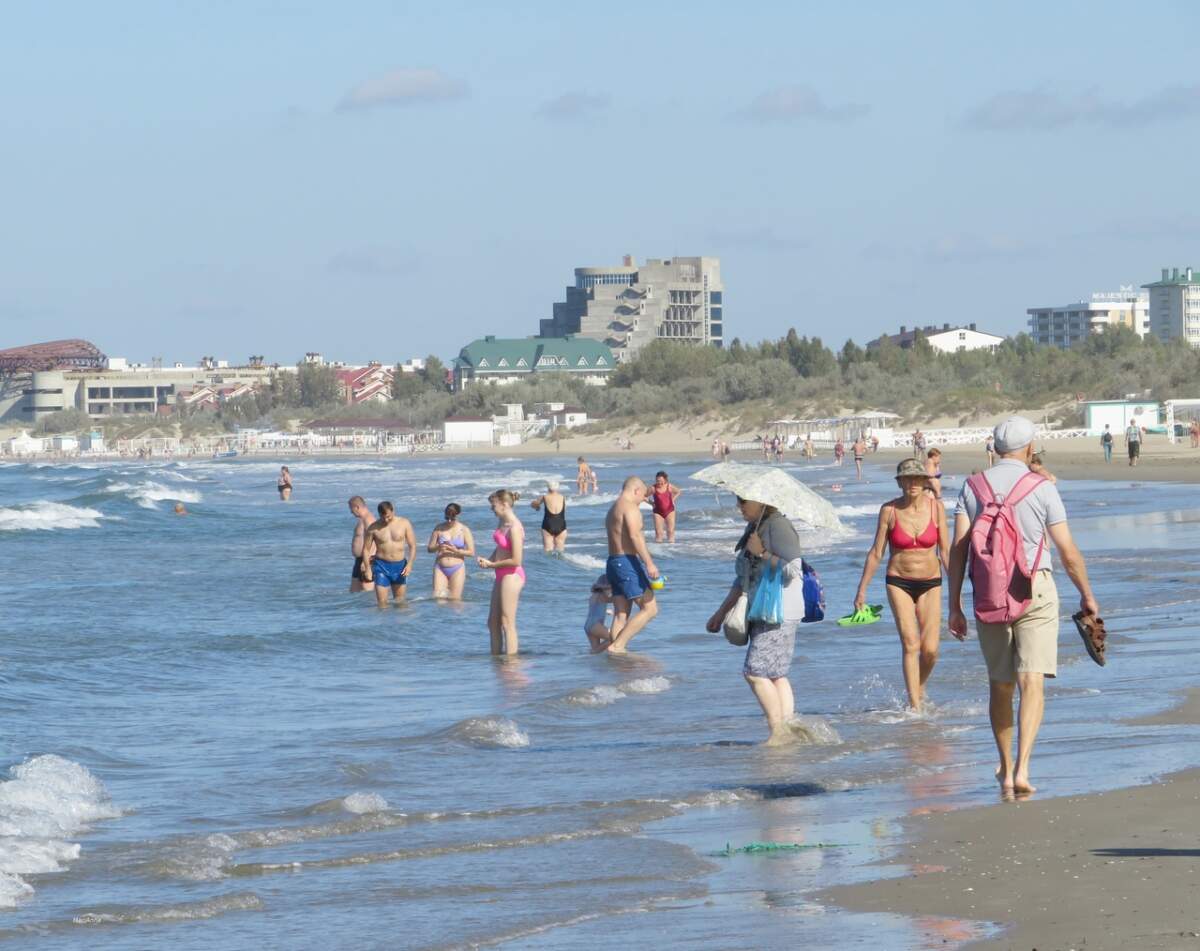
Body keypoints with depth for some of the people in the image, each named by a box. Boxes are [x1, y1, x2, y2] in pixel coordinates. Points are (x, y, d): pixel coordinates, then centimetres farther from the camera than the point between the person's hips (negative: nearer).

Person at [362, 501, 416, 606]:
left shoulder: (404, 523, -1)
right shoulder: (373, 528, -4)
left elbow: (412, 546, 1)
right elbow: (366, 549, 1)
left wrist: (410, 564, -12)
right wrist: (367, 569, -7)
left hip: (400, 566, 1)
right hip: (381, 566, -1)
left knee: (400, 601, 8)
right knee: (382, 603, -9)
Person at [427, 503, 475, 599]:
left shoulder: (464, 530, -1)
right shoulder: (439, 528, 4)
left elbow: (471, 552, -3)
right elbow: (429, 549, 6)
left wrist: (456, 551, -19)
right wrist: (438, 547, -17)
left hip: (457, 569, -2)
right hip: (440, 569, 2)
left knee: (455, 600, -7)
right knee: (437, 598, -10)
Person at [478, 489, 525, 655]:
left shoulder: (514, 528, -20)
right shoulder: (501, 522, 9)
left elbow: (516, 560, -23)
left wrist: (492, 564, -12)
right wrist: (488, 561, 4)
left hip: (511, 576, -10)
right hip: (501, 576, 10)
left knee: (507, 623, -6)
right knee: (493, 622, 14)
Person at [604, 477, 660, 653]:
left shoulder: (613, 510, 22)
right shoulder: (630, 507, -9)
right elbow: (635, 535, -21)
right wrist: (649, 563, -26)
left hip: (613, 562, 10)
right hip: (628, 562, -10)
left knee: (621, 615, 6)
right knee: (650, 609, -8)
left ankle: (616, 649, -2)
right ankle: (617, 645, -15)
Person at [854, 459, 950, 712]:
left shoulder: (936, 508, -2)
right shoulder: (889, 510, -5)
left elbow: (946, 551, 2)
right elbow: (876, 553, 2)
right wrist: (862, 589, 3)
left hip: (930, 583, 1)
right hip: (899, 583, -1)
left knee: (930, 649, -6)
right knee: (910, 643, -13)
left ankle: (920, 687, 24)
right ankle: (915, 705, -12)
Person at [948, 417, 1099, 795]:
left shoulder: (973, 487, 4)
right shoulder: (1042, 489, -4)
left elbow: (958, 549, 0)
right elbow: (1069, 554, -2)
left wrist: (954, 606, 3)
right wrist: (1087, 596, 12)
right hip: (1034, 592, -3)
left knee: (1000, 685, 15)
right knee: (1032, 683, -7)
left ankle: (1006, 770, 26)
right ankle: (1022, 769, -20)